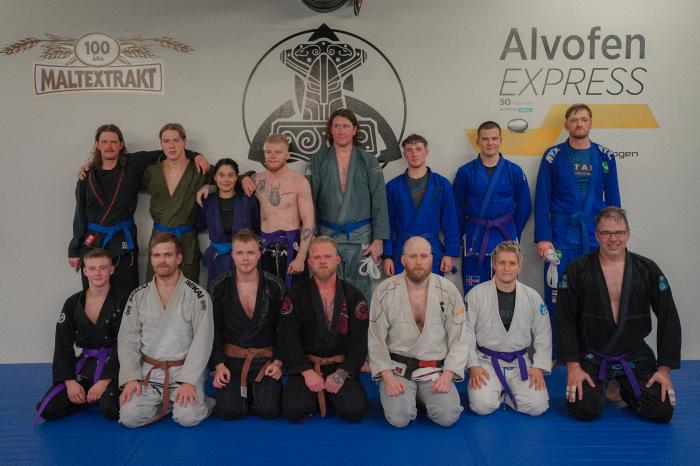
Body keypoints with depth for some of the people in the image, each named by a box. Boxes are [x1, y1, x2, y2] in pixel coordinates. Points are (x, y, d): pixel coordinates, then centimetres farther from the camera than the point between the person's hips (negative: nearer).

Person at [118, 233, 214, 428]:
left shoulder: (197, 295, -6)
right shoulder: (138, 296, 6)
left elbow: (202, 341, -11)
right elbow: (128, 340, 4)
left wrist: (188, 381, -19)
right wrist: (131, 378, -8)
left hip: (185, 370, -3)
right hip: (148, 371, 3)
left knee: (188, 417, -22)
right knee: (129, 417, -16)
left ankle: (201, 402, 11)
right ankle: (167, 403, 11)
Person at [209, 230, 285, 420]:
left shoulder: (275, 286, 0)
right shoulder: (220, 287, 1)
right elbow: (213, 330, 3)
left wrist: (278, 361, -5)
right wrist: (218, 364, -6)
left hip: (266, 359, 0)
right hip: (231, 359, 1)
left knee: (268, 410, -16)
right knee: (228, 411, -16)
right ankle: (244, 392, 17)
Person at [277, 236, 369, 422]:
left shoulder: (353, 296, 3)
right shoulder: (295, 296, 2)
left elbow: (360, 340, -2)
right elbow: (287, 338, -6)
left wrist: (341, 373, -14)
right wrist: (307, 372, -16)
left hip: (342, 367, 1)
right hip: (305, 366, 0)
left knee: (355, 411, -20)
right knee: (295, 411, -23)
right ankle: (313, 393, 11)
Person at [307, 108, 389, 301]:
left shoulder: (368, 162, 2)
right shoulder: (318, 160, 3)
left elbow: (379, 203, 1)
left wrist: (378, 240, -5)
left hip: (360, 237, 0)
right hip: (327, 236, 1)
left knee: (360, 291, 4)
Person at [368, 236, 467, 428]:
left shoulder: (449, 292, -4)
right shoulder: (384, 291, -7)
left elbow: (459, 339, 0)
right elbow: (375, 339, -3)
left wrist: (447, 375, -10)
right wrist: (387, 376, -12)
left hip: (436, 370, 2)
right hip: (397, 368, -1)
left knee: (447, 417, -18)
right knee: (399, 418, -22)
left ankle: (423, 394, 14)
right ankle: (406, 394, 13)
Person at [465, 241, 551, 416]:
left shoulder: (532, 297, 1)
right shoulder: (476, 294, -7)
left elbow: (543, 335, 6)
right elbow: (466, 332, -5)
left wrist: (539, 367, -3)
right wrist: (473, 365, -10)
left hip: (520, 362, 2)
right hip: (486, 362, -2)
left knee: (537, 406, -16)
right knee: (482, 405, -22)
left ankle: (506, 392, 15)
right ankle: (497, 392, 13)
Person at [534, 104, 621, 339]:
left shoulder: (605, 157, 6)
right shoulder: (553, 156, 0)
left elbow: (613, 200, 10)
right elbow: (542, 199, -2)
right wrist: (543, 238, -9)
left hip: (595, 236, 2)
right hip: (561, 235, -2)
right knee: (556, 295, 1)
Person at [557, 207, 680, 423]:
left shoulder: (648, 270, -3)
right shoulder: (577, 270, -8)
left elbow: (669, 319, 1)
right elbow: (565, 320, -8)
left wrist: (665, 368, -3)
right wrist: (573, 366, -13)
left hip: (634, 355, 2)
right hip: (591, 355, -2)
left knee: (662, 411, -11)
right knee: (584, 409, -20)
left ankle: (625, 389, 23)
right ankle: (598, 387, 17)